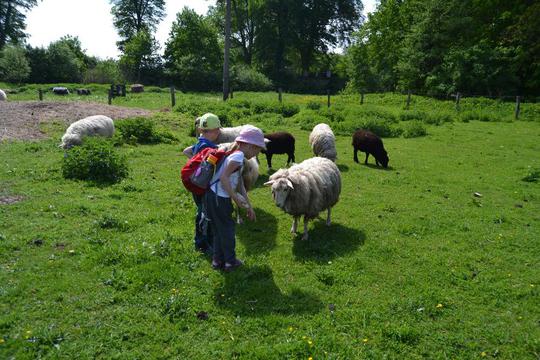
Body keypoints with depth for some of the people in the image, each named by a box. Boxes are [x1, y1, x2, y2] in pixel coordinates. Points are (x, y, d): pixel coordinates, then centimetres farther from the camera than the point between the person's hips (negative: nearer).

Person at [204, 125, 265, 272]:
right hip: (219, 198, -9)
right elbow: (224, 177, -23)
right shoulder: (238, 155, -14)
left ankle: (218, 261, 31)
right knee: (227, 228, 8)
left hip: (213, 197, 9)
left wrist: (249, 206, 16)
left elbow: (240, 185, 16)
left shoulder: (236, 156, 16)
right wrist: (235, 198, -18)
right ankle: (230, 262, 22)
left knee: (219, 229, 20)